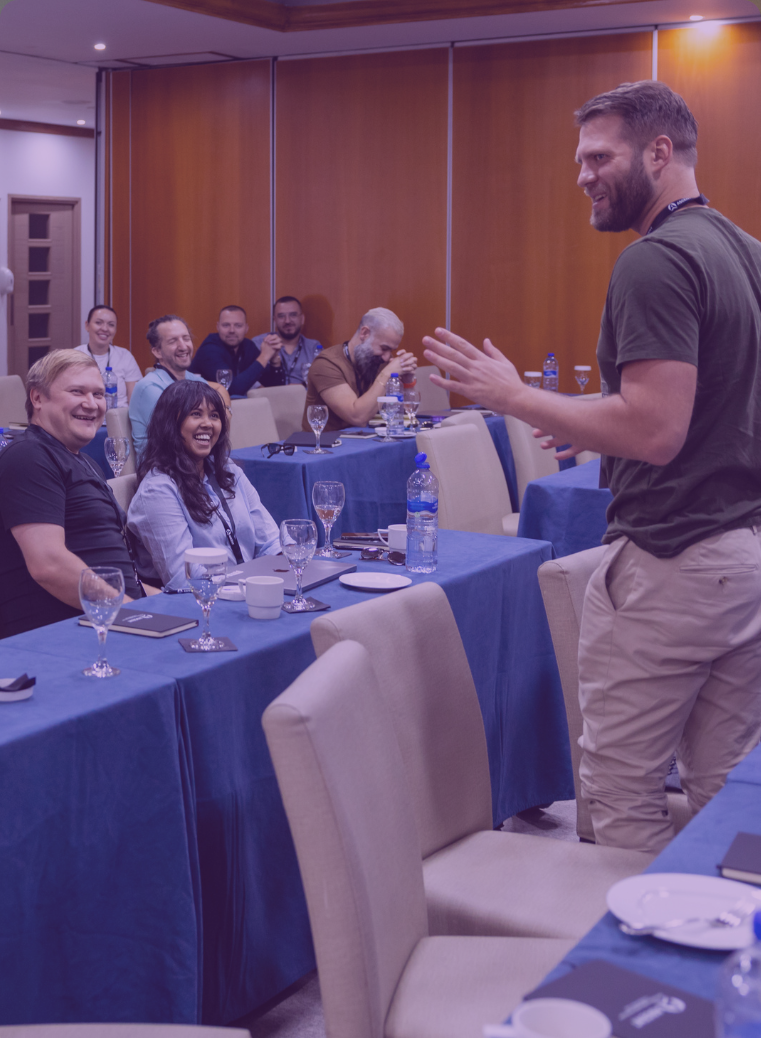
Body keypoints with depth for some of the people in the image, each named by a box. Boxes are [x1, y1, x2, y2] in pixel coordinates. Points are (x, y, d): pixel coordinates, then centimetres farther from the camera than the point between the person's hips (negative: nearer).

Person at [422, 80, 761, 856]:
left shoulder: (655, 262, -16)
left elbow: (655, 432, -24)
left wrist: (513, 397, -14)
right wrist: (602, 428, 19)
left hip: (672, 564, -9)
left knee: (621, 786, 3)